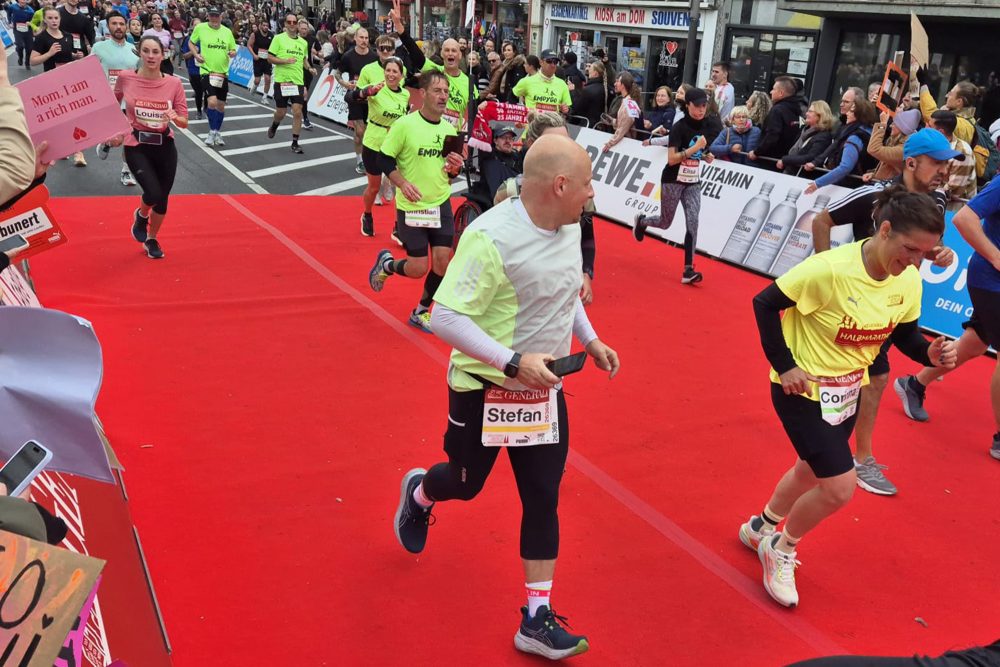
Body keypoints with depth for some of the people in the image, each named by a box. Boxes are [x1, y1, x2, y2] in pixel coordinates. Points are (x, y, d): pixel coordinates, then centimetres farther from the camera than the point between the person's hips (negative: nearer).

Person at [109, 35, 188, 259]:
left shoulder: (174, 83, -9)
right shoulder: (126, 78, -10)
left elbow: (184, 122, -5)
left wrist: (175, 117, -26)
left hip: (165, 147, 2)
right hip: (136, 146, -2)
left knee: (162, 198, 11)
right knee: (153, 193, -18)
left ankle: (152, 239, 38)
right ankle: (141, 216, 20)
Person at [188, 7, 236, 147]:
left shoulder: (227, 31, 3)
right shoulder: (200, 28, -4)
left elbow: (233, 50, 12)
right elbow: (191, 42, 10)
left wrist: (232, 53, -11)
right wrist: (196, 54, -7)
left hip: (223, 73, 4)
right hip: (207, 71, -3)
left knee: (221, 105, 11)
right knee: (212, 102, -19)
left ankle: (218, 133, 29)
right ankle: (212, 132, -1)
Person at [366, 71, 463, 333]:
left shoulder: (449, 129, 4)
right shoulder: (405, 124, -12)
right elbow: (385, 159, -8)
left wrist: (454, 169, -8)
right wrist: (403, 183, -22)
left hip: (441, 205, 5)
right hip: (411, 207, -5)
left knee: (442, 261, -1)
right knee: (418, 268, -3)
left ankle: (421, 312, 21)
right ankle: (386, 264, 31)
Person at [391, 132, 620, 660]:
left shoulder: (570, 228, -3)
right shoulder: (490, 238, -28)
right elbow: (445, 317, -28)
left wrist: (590, 341, 7)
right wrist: (513, 361, -33)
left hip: (544, 388, 6)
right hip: (483, 387, -6)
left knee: (543, 497, 5)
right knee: (466, 483, 16)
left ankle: (537, 620, 16)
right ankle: (418, 493, 54)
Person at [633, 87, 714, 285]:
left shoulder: (703, 126, 3)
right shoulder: (679, 127, -17)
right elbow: (671, 159, -23)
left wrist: (707, 157, 1)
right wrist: (695, 148, -29)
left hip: (693, 183, 5)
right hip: (673, 181, -5)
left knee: (693, 222, -11)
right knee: (665, 223, 9)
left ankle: (688, 270, -12)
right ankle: (641, 221, 44)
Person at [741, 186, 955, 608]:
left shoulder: (909, 281, -10)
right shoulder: (829, 269, -30)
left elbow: (904, 334, 4)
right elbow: (765, 303, -20)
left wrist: (931, 354, -18)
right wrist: (783, 366, -21)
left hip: (848, 389, 7)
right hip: (804, 390, -7)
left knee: (812, 471, 23)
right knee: (839, 488, -10)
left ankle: (760, 527, 51)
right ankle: (781, 549, 18)